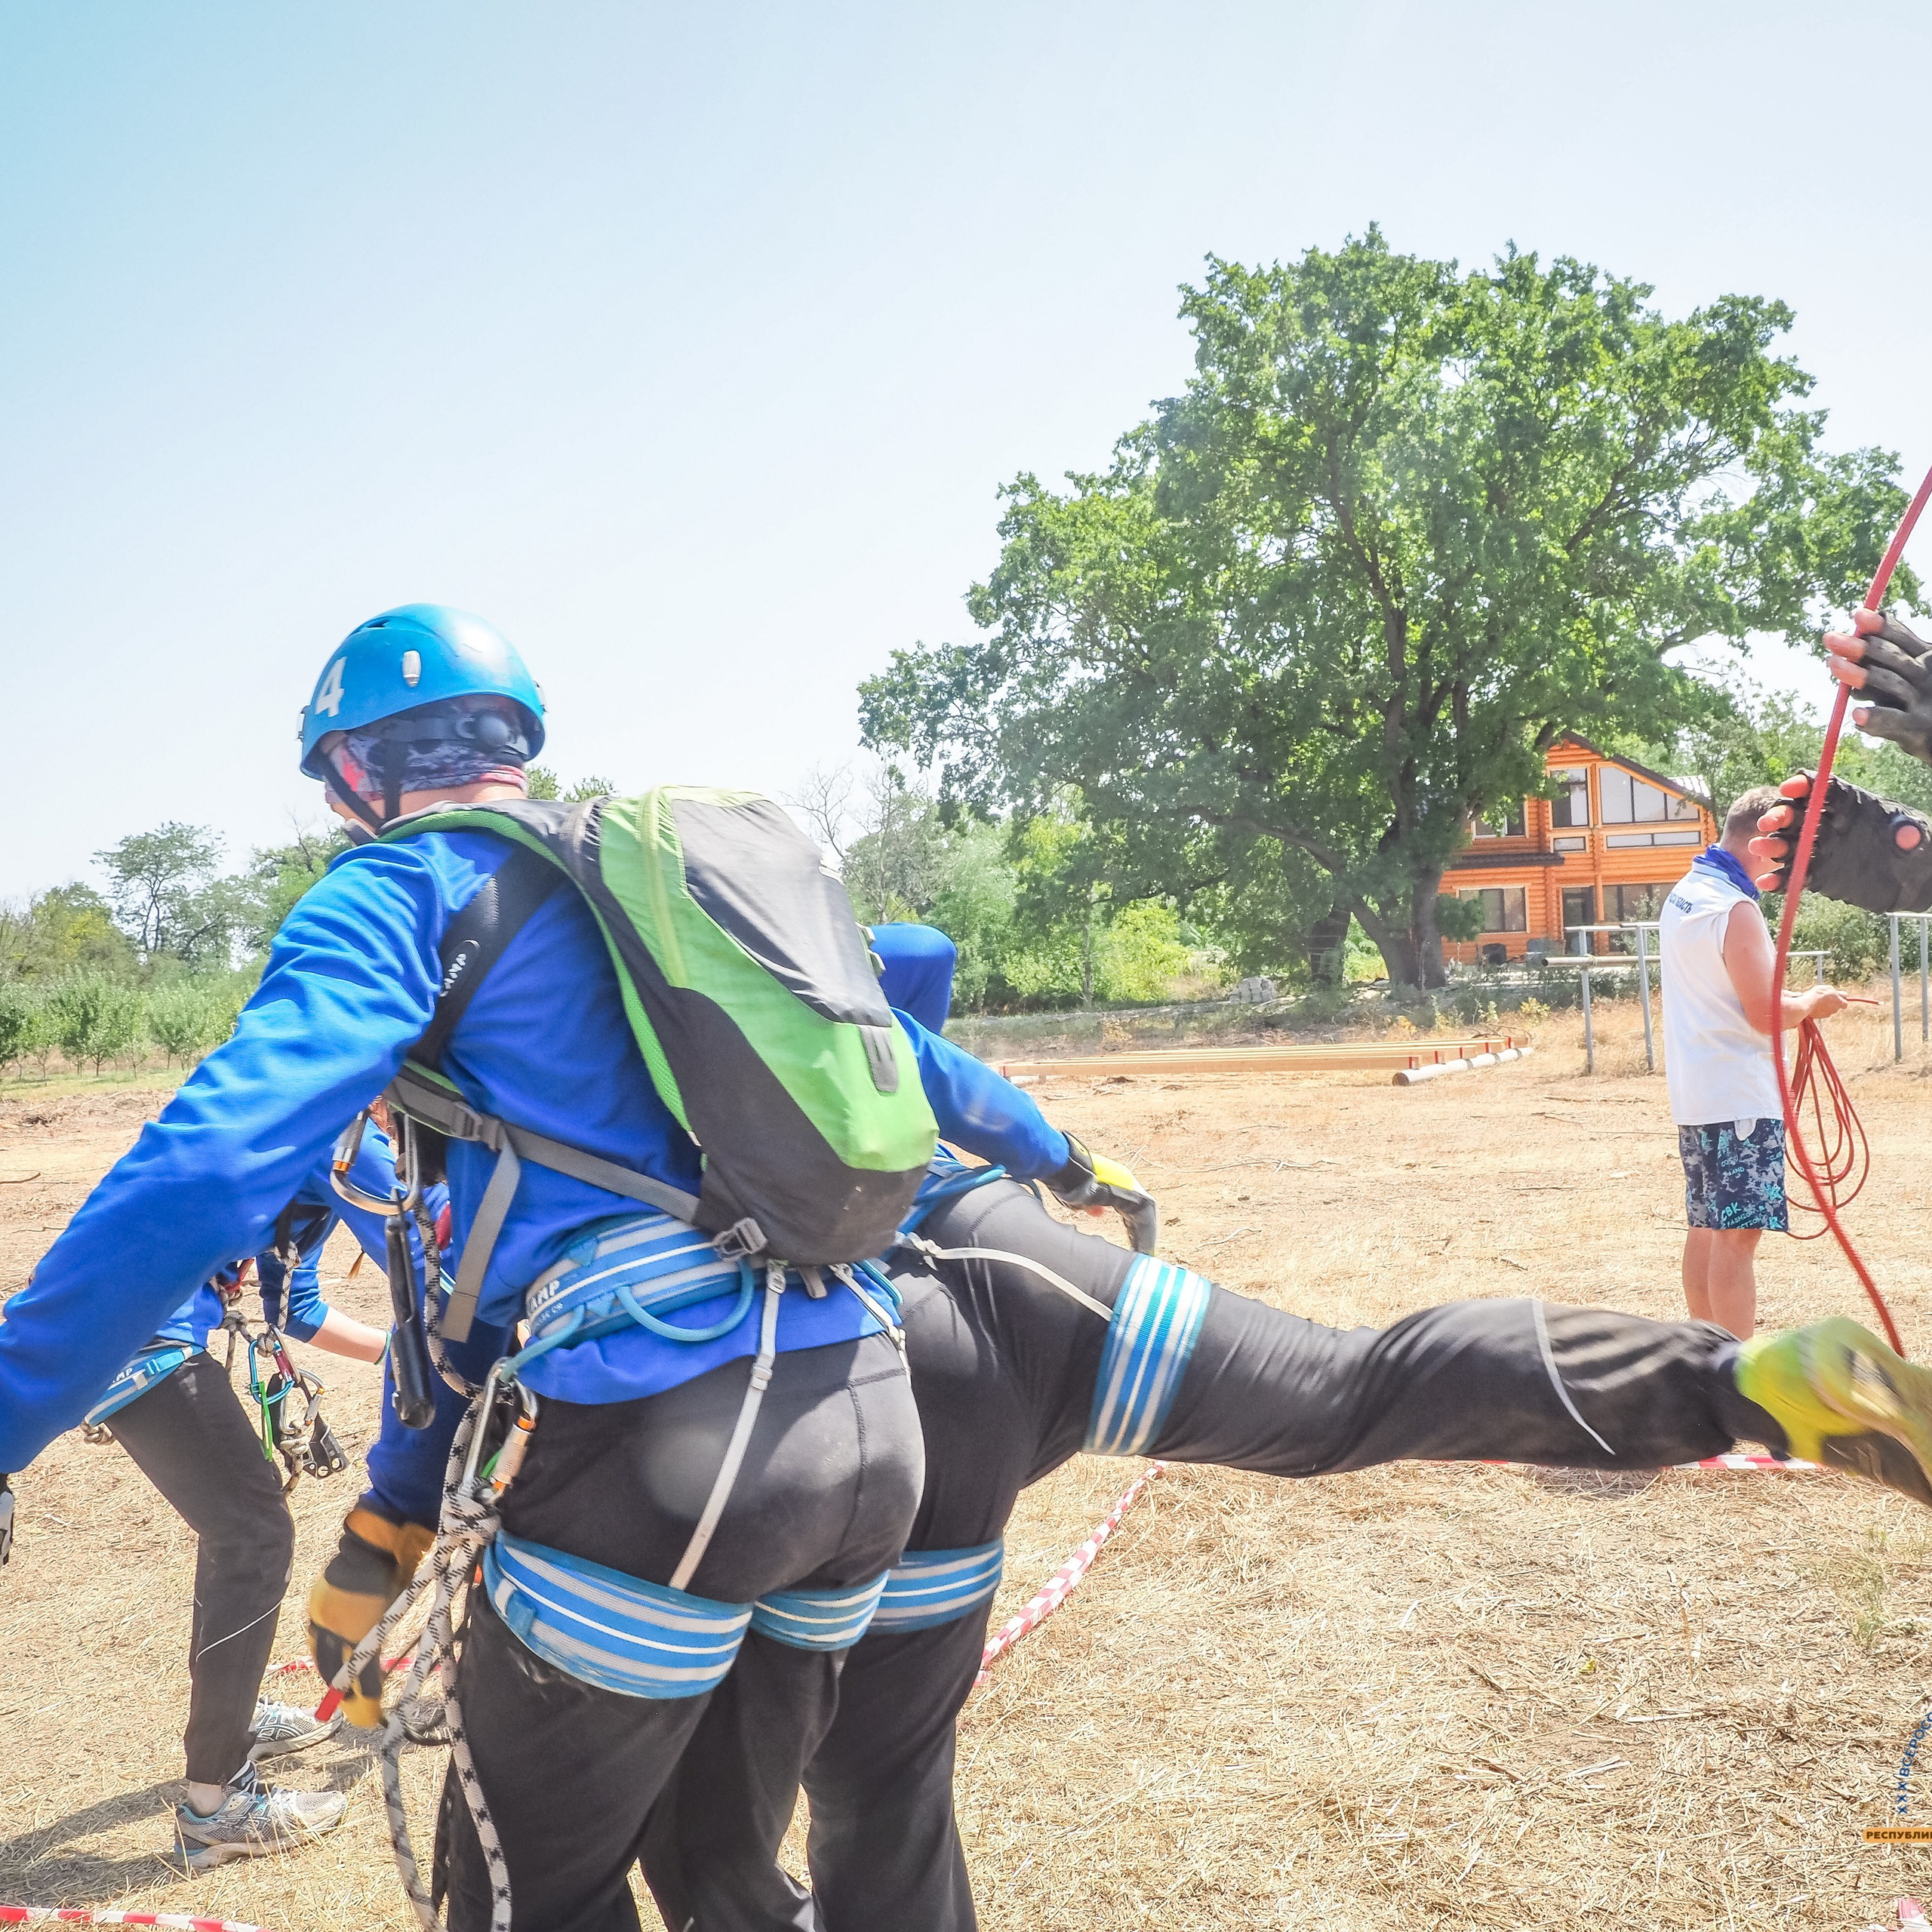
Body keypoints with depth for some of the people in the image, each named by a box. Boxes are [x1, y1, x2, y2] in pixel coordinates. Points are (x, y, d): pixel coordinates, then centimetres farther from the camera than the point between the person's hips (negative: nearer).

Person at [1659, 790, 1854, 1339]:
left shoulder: (1681, 895, 11)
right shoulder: (1735, 909, -18)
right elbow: (1764, 1014, -20)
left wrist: (1788, 1000, 14)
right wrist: (1810, 1003, -2)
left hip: (1694, 1092, 9)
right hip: (1739, 1097, -9)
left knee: (1707, 1228, 15)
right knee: (1738, 1234, -7)